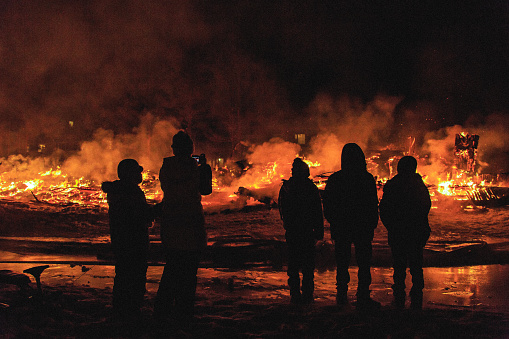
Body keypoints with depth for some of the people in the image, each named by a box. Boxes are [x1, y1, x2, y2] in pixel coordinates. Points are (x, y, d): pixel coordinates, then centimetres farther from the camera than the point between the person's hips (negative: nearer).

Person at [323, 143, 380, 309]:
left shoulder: (334, 179, -3)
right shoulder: (367, 179, -8)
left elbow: (327, 206, 3)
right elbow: (374, 206, -5)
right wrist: (372, 224, 6)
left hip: (341, 229, 2)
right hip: (363, 228, -2)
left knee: (342, 264, 12)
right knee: (364, 264, 4)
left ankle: (342, 295, 15)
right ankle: (363, 297, 0)